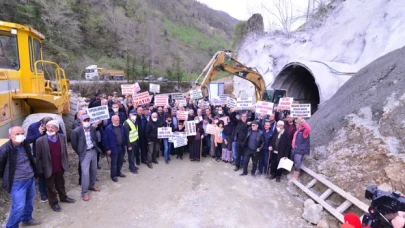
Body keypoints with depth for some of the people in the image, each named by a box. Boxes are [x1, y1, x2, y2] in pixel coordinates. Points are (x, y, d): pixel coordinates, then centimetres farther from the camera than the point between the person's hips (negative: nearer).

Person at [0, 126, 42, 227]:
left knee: (29, 201, 20)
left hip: (30, 179, 6)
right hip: (17, 183, -6)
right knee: (19, 206, -2)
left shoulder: (25, 144, -3)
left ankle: (27, 219, 42)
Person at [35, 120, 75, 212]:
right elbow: (38, 157, -11)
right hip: (49, 169, -3)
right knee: (50, 187, 15)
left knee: (61, 184, 24)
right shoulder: (40, 141, -17)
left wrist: (66, 164, 6)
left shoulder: (62, 137, -6)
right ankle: (53, 203, 34)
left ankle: (63, 197, 45)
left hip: (60, 168, 3)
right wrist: (40, 170, -10)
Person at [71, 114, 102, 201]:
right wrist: (79, 153, 2)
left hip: (93, 151, 5)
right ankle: (84, 193, 6)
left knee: (94, 170, 17)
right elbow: (73, 144, -5)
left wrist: (96, 148, 13)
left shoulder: (93, 128, -2)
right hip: (84, 154, -5)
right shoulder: (76, 131, -16)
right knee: (85, 173, -6)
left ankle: (92, 185, 37)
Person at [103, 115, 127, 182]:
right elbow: (105, 139, -12)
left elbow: (124, 136, 12)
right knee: (114, 163, 5)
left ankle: (118, 172, 35)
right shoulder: (108, 128, -14)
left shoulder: (121, 127, 4)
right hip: (114, 148, -6)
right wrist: (108, 149, -12)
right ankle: (113, 175, 21)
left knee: (120, 161, 17)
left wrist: (124, 145, 9)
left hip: (121, 147, 6)